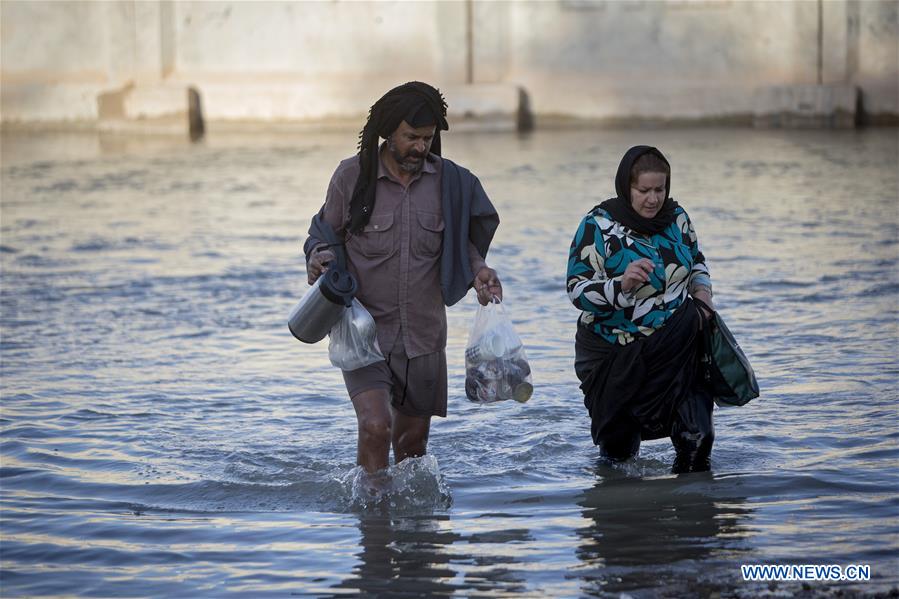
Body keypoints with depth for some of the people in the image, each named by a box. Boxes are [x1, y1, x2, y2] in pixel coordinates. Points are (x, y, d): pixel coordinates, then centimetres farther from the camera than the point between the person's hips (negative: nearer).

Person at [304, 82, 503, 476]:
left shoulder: (448, 181, 1)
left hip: (424, 335, 3)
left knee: (412, 442, 13)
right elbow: (326, 231, 6)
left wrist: (477, 270, -6)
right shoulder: (353, 175, -6)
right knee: (375, 426, -23)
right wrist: (319, 256, -17)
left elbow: (460, 240, 14)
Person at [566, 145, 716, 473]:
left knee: (695, 436, -16)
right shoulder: (598, 226, -14)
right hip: (613, 353, -2)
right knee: (618, 448, 14)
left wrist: (702, 294, -1)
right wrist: (622, 284, -34)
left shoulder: (676, 217, 1)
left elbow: (697, 263, 19)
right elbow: (578, 291, -18)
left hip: (675, 345, 2)